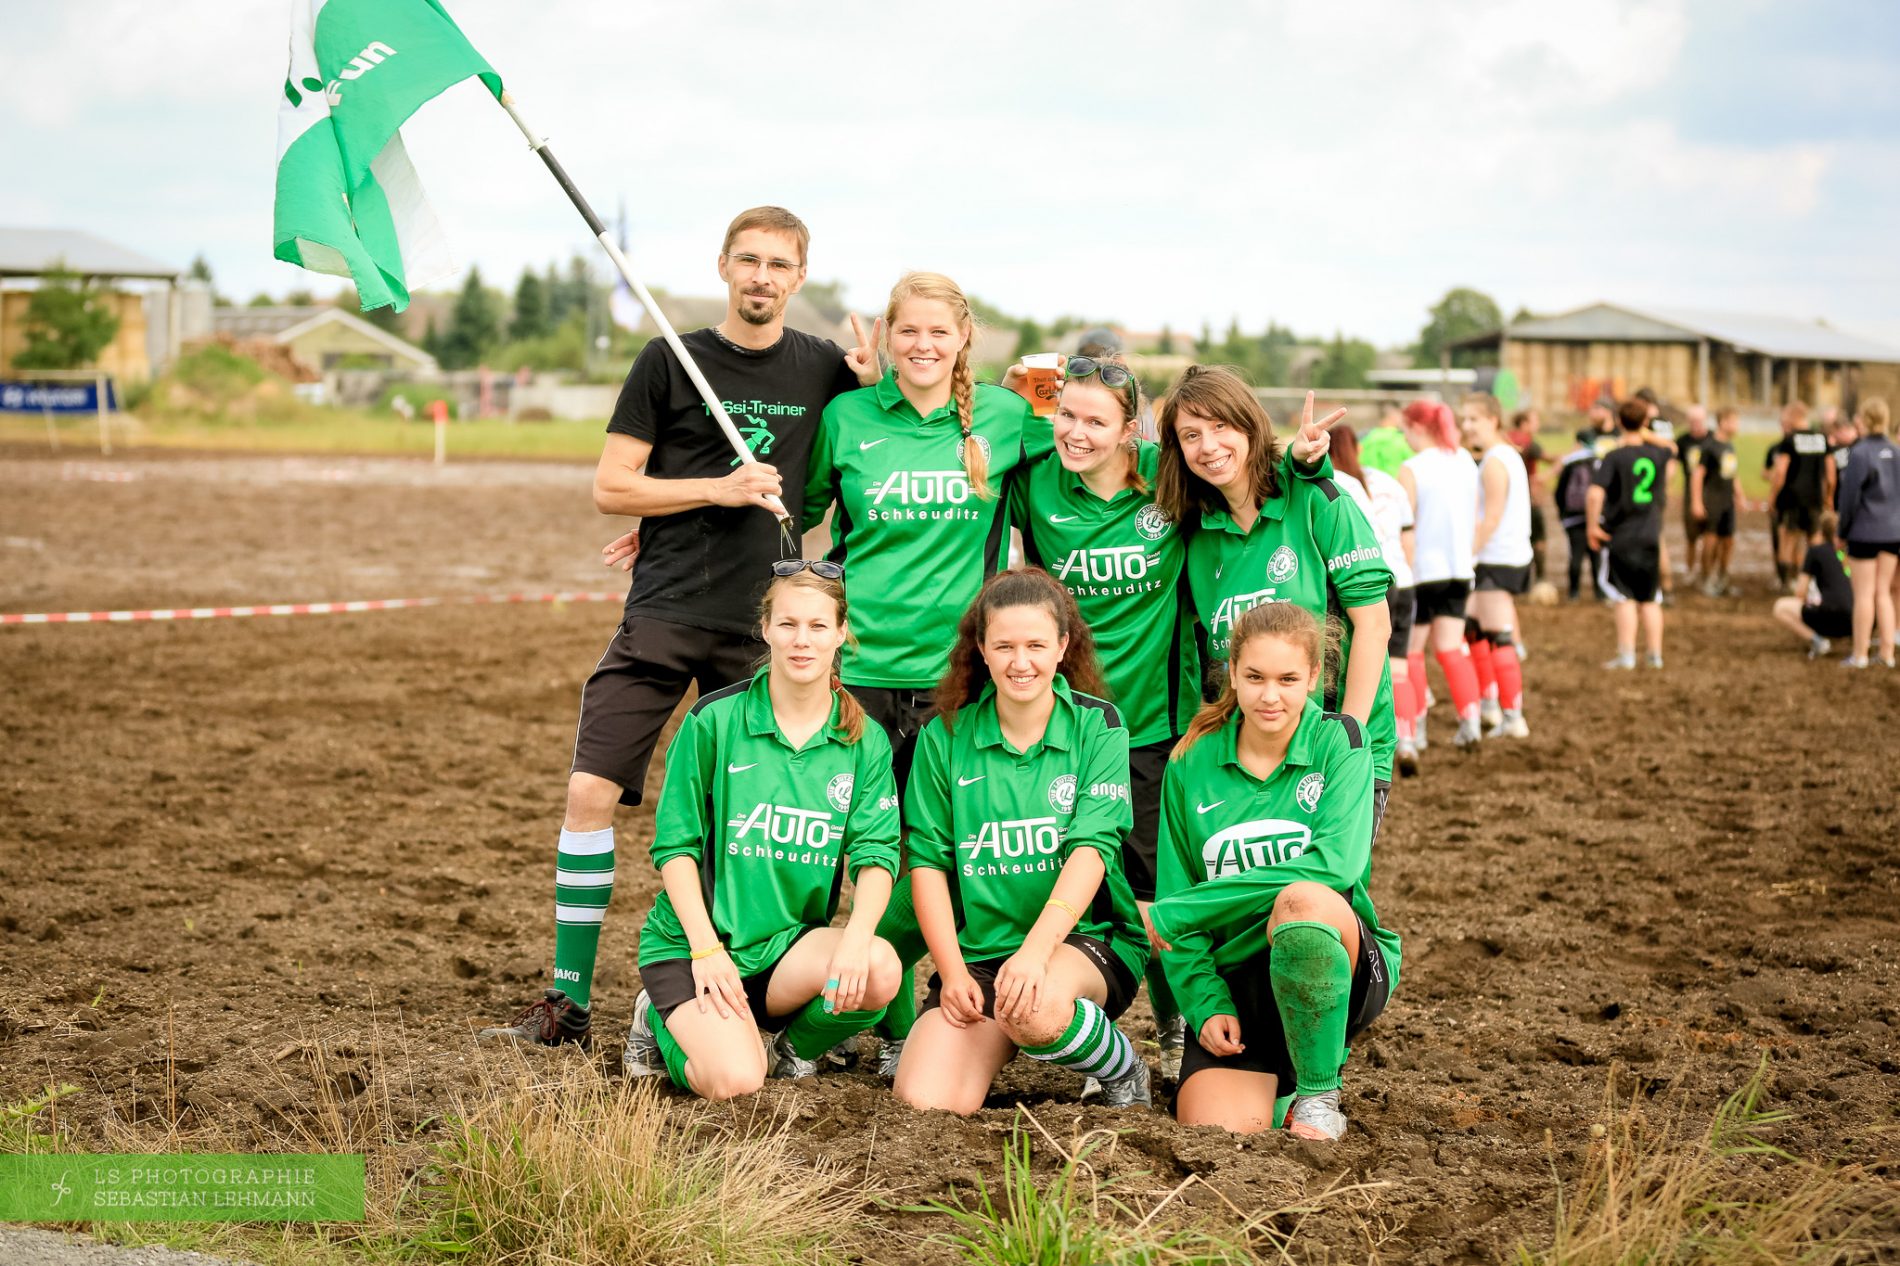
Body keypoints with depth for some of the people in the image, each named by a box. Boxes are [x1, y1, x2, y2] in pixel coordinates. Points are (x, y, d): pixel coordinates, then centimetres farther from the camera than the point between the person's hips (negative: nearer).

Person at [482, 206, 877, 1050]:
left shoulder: (824, 370, 7)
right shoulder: (669, 363, 3)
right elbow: (610, 488, 2)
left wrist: (877, 388, 1)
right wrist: (717, 488, -10)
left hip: (759, 626, 1)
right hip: (662, 616, -1)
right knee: (590, 791, -8)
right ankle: (568, 1001, 0)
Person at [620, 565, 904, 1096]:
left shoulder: (865, 742, 3)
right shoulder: (715, 721, -7)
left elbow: (875, 853, -6)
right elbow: (675, 845, -4)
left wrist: (856, 936, -26)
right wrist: (706, 949, -15)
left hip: (792, 940, 3)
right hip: (688, 945, -3)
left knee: (879, 970, -29)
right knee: (735, 1081, -27)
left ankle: (799, 1048, 4)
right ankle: (662, 1020, 9)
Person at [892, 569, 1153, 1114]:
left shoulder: (1097, 725, -1)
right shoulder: (945, 737, 5)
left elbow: (1092, 848, -12)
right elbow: (928, 861, 4)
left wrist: (1035, 949, -26)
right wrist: (953, 973, -8)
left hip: (1087, 936, -1)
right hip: (977, 947, 2)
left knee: (1034, 1009, -36)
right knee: (925, 1102, -21)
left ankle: (1123, 1069, -4)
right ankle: (998, 1048, 12)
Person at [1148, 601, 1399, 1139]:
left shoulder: (1338, 742, -5)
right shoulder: (1191, 764, 3)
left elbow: (1335, 862, -22)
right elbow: (1176, 897, 5)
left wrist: (1176, 913, -21)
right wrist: (1206, 1005, -13)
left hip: (1335, 969, -2)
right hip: (1232, 979, 2)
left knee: (1304, 900, -36)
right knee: (1216, 1131, -23)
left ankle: (1319, 1096, -15)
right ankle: (1279, 1072, 15)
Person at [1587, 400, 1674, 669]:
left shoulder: (1614, 458, -14)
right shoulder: (1659, 454, 0)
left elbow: (1596, 495, -23)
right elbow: (1670, 448, 27)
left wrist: (1593, 526, -11)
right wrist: (1644, 435, 22)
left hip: (1620, 536, -4)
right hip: (1651, 534, 4)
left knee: (1625, 598, 2)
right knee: (1650, 599, 12)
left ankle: (1626, 654, 0)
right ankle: (1654, 653, 16)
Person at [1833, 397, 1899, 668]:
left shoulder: (1859, 453, -15)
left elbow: (1850, 496, -14)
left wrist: (1843, 531, -3)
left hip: (1865, 532, -6)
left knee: (1864, 594, 1)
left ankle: (1859, 654, 7)